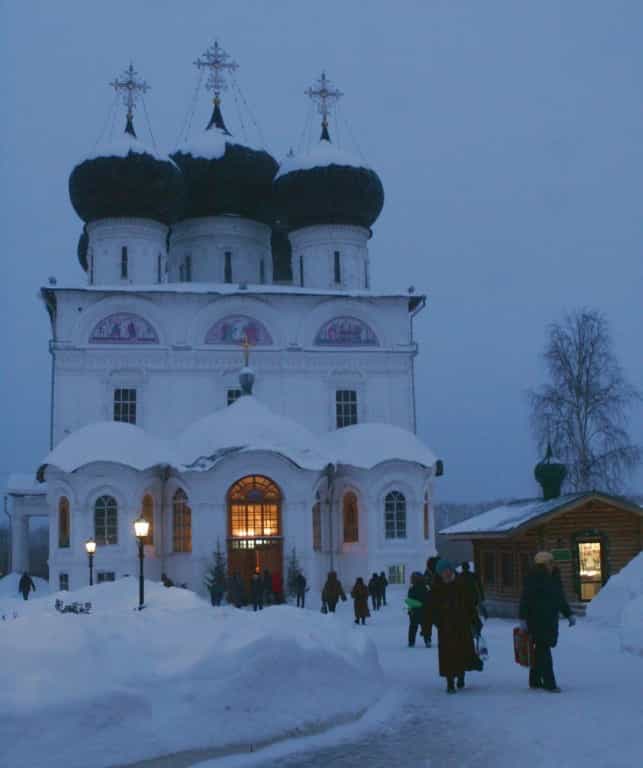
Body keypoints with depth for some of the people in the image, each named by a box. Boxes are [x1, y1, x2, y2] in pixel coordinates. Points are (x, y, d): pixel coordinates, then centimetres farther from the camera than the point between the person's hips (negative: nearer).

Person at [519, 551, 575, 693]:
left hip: (550, 621, 8)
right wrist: (523, 619, -21)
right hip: (537, 621, -8)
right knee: (543, 650, -9)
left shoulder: (553, 579, 13)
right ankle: (549, 682, -10)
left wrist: (569, 615, 14)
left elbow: (561, 599, 20)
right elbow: (525, 600, -16)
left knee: (541, 650, 13)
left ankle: (535, 681, 23)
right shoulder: (532, 579, -12)